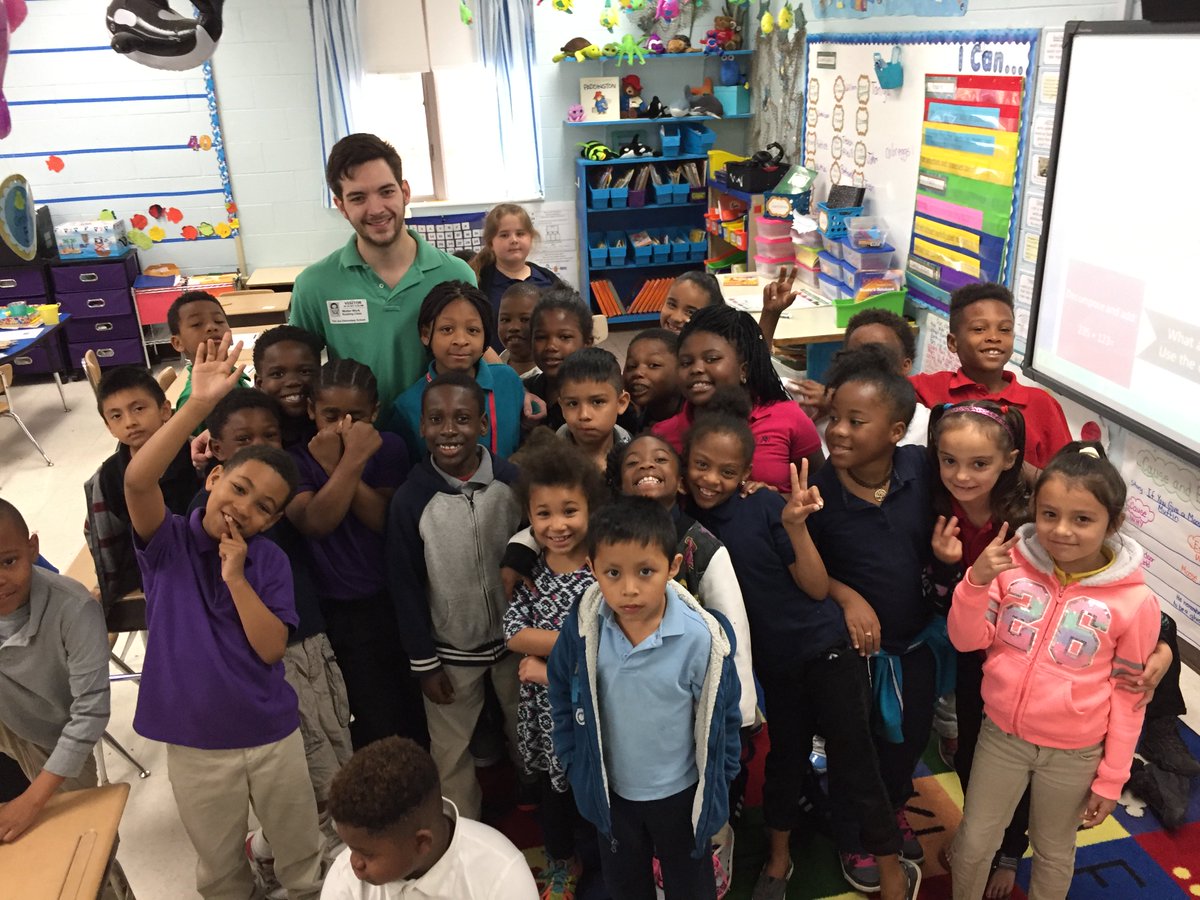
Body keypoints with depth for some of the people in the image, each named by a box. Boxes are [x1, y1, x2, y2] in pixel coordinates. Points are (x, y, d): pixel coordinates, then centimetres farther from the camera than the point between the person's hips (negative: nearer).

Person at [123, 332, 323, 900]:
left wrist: (236, 576, -21)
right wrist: (200, 404, -38)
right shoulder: (167, 543, -10)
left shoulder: (269, 562, -7)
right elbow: (137, 480, -30)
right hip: (194, 743, -1)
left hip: (272, 736, 1)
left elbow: (271, 649, -13)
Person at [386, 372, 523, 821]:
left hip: (515, 637, 1)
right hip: (450, 649, -1)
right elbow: (405, 586, -8)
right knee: (451, 753, 15)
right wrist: (423, 662, -5)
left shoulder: (513, 481, -14)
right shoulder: (409, 500, -16)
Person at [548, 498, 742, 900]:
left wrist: (718, 782, -4)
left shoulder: (701, 637, -29)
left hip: (681, 792, -2)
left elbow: (722, 715, -13)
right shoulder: (582, 628, -21)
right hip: (610, 790, 2)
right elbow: (562, 694, -1)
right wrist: (574, 761, 1)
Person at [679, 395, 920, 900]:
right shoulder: (687, 521, -7)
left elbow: (817, 588, -14)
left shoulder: (766, 508, -18)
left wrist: (795, 526, -29)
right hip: (775, 663, 4)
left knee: (852, 763, 4)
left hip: (826, 651, -4)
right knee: (785, 757, 22)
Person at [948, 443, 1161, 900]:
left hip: (1073, 754, -1)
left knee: (1053, 853, 22)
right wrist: (977, 580, -26)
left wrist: (1111, 777, -2)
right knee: (973, 844, 17)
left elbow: (1127, 697, -7)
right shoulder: (1013, 564, -14)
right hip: (1002, 735, 2)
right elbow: (967, 640, -9)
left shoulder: (1134, 601, -17)